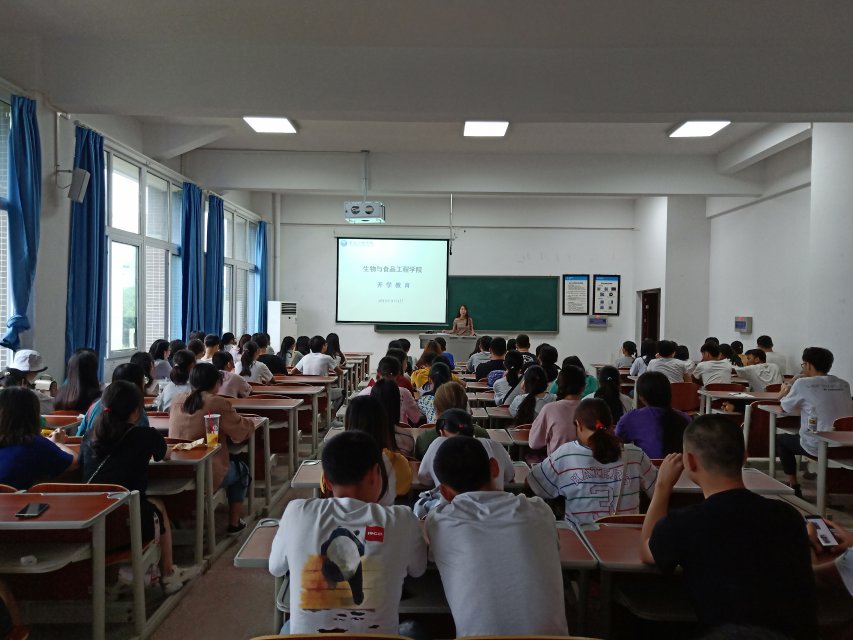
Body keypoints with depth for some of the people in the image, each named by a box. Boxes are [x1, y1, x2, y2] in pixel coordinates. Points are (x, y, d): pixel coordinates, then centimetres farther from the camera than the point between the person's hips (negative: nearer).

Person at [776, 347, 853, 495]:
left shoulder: (803, 383, -9)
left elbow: (786, 407, 4)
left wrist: (785, 393, 25)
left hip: (818, 447, -5)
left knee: (780, 439, 22)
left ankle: (793, 485, 23)